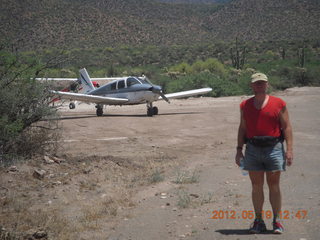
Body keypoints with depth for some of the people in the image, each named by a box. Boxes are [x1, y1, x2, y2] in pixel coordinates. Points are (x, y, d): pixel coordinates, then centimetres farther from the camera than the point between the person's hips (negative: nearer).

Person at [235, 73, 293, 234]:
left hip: (274, 148, -2)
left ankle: (277, 221, 9)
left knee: (274, 185, 1)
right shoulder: (245, 105, 10)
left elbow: (287, 127, 0)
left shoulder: (279, 104, 2)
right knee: (256, 186, 4)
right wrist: (239, 150, 8)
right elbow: (242, 128, 14)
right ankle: (258, 221, 11)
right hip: (253, 149, 2)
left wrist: (289, 149, -8)